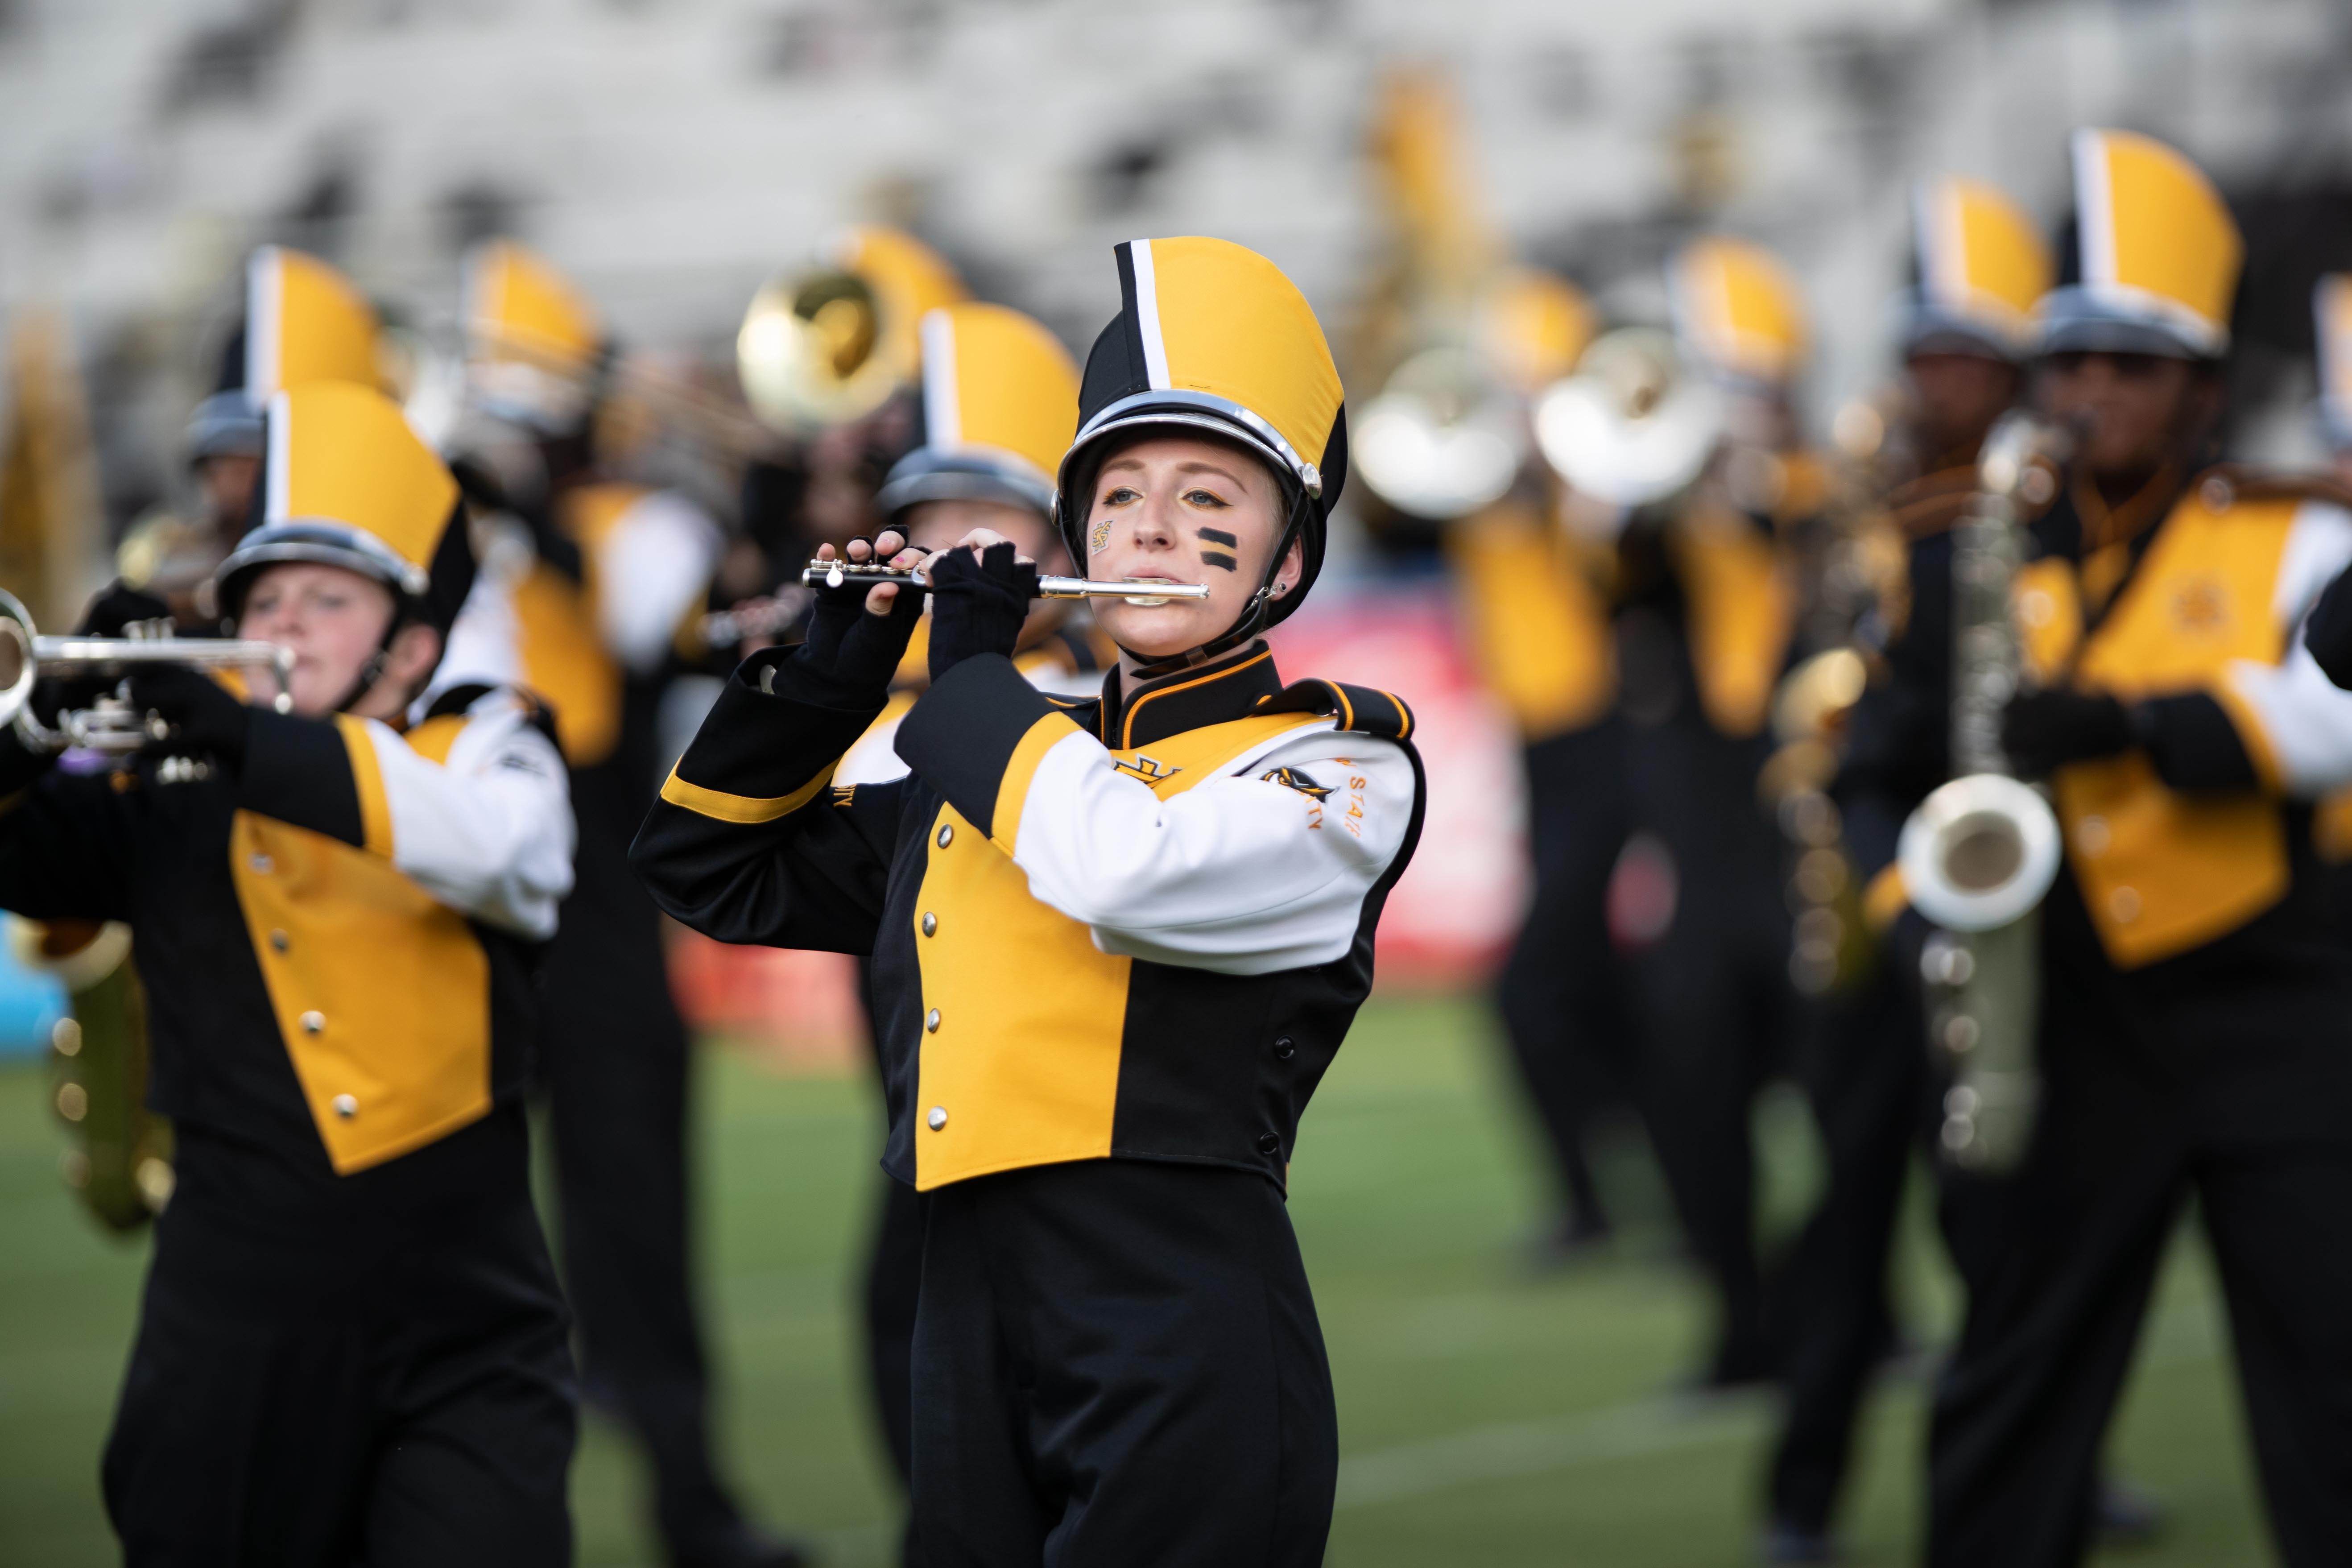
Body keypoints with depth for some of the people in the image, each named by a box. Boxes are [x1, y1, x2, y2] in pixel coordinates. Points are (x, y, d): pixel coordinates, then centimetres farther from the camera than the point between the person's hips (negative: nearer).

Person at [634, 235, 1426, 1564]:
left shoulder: (1335, 766, 1)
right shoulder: (1008, 762, 20)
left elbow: (1127, 869, -20)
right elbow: (715, 869, 27)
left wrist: (974, 672, -3)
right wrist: (836, 666, 13)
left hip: (1183, 1349, -6)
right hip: (973, 1339, 6)